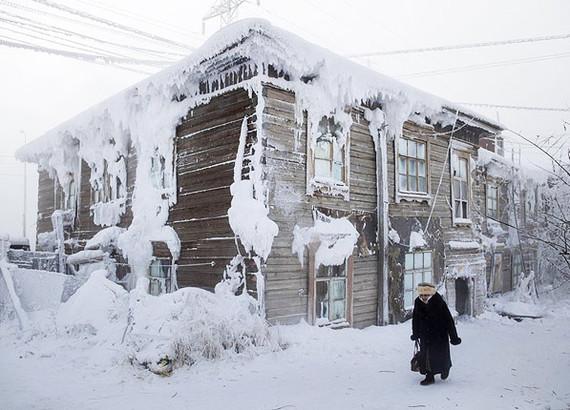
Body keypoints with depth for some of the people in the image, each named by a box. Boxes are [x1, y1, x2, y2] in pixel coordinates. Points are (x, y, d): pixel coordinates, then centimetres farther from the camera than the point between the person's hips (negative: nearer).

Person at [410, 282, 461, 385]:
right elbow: (415, 319, 7)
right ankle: (429, 377, 16)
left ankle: (445, 368, 38)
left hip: (440, 334, -3)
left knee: (441, 354, 7)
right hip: (425, 335, 4)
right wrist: (415, 334, 14)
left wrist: (454, 336, -13)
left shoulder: (439, 302, -22)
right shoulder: (418, 302, -10)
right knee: (426, 354, 3)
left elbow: (449, 320, -16)